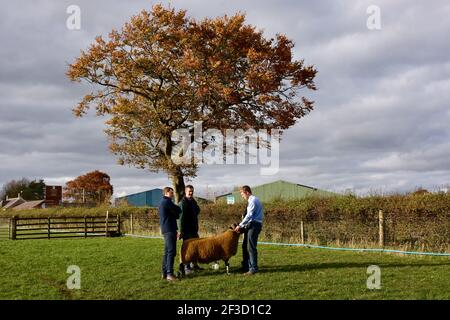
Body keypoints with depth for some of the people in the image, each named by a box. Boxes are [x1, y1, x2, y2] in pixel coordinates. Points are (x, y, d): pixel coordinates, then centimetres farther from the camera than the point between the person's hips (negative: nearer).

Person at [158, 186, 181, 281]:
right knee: (171, 251, -12)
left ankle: (165, 273, 14)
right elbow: (178, 210, -4)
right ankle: (169, 273, -16)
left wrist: (177, 214, 2)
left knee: (167, 252, 12)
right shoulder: (167, 202, -10)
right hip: (169, 230, -10)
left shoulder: (162, 203, 21)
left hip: (165, 230, 10)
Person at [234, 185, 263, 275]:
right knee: (245, 246, 12)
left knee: (251, 247, -9)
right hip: (251, 225, 10)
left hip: (254, 225, -10)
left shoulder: (253, 200, -12)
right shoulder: (251, 200, 19)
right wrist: (243, 227, 10)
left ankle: (253, 268, -5)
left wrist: (240, 225, -16)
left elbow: (249, 215, -19)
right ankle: (246, 267, 19)